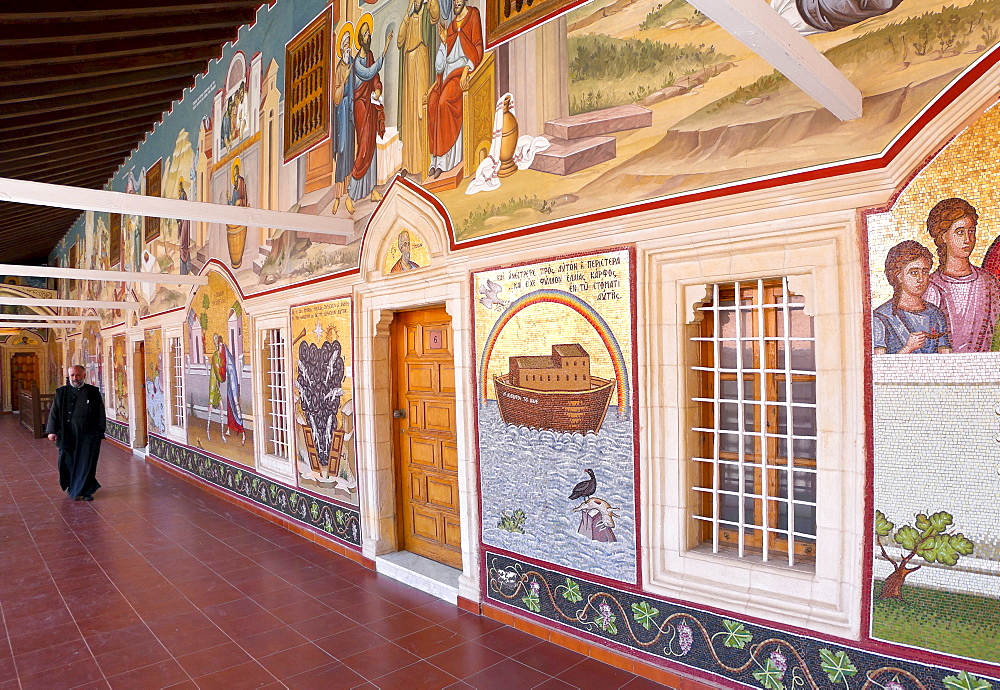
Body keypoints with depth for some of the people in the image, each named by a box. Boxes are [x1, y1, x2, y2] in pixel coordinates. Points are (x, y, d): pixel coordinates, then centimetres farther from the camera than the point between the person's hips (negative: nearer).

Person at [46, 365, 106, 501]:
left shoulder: (93, 392, 3)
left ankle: (85, 491, 9)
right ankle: (71, 486, 28)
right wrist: (51, 431, -1)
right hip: (68, 435, 2)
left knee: (86, 463, 0)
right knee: (67, 462, 7)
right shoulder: (61, 393, 6)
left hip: (88, 435, -1)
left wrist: (100, 432, -1)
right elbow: (54, 413, 7)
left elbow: (100, 414, 4)